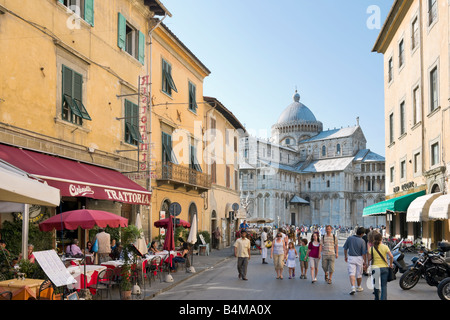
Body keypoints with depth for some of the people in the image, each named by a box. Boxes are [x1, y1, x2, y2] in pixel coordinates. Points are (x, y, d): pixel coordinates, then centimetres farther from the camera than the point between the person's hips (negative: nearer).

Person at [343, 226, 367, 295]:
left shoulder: (349, 238, -5)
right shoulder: (362, 241, -13)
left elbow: (345, 249, 3)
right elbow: (364, 253, -10)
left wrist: (346, 256, 17)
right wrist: (364, 261, 2)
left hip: (350, 258, 1)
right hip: (359, 258, -1)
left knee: (351, 273, -2)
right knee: (359, 274, 15)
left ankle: (353, 287, -18)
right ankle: (359, 287, 31)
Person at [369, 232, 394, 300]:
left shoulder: (372, 248, -5)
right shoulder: (385, 247, -5)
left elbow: (369, 258, -6)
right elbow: (391, 256, -13)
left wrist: (368, 253, 10)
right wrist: (390, 264, 1)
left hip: (375, 268, 0)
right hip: (384, 267, 0)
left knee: (376, 284, 16)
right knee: (384, 286, 5)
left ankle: (377, 298, 28)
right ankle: (383, 298, -2)